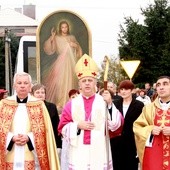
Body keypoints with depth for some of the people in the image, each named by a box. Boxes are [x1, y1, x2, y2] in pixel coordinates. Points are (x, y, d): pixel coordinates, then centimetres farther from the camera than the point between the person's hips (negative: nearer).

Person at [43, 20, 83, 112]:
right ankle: (60, 103, -1)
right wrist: (51, 37, -15)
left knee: (71, 82, 4)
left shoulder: (72, 37, 12)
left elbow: (79, 49, 21)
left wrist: (76, 46, -1)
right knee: (61, 82, -8)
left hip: (72, 63, 3)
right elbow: (49, 50, -8)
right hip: (61, 63, -3)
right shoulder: (56, 38, 1)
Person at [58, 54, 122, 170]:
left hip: (99, 154, -1)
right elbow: (62, 127, 7)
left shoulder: (104, 102, 2)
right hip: (78, 154, 1)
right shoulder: (72, 104, 6)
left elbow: (115, 125, -6)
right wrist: (77, 126, -9)